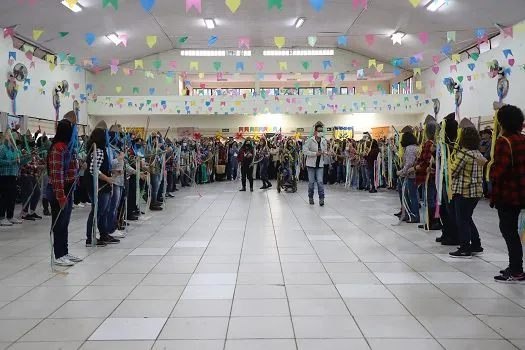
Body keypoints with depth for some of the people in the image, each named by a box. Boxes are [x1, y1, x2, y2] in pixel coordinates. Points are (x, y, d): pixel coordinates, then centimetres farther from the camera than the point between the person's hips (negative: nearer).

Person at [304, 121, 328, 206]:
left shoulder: (324, 141, 4)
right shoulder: (310, 140, -9)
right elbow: (305, 151, -13)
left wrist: (324, 153, -6)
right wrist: (315, 153, -22)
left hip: (320, 164, 2)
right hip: (311, 164, -2)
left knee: (320, 181, -6)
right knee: (311, 182, 5)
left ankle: (321, 198, -3)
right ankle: (310, 197, 21)